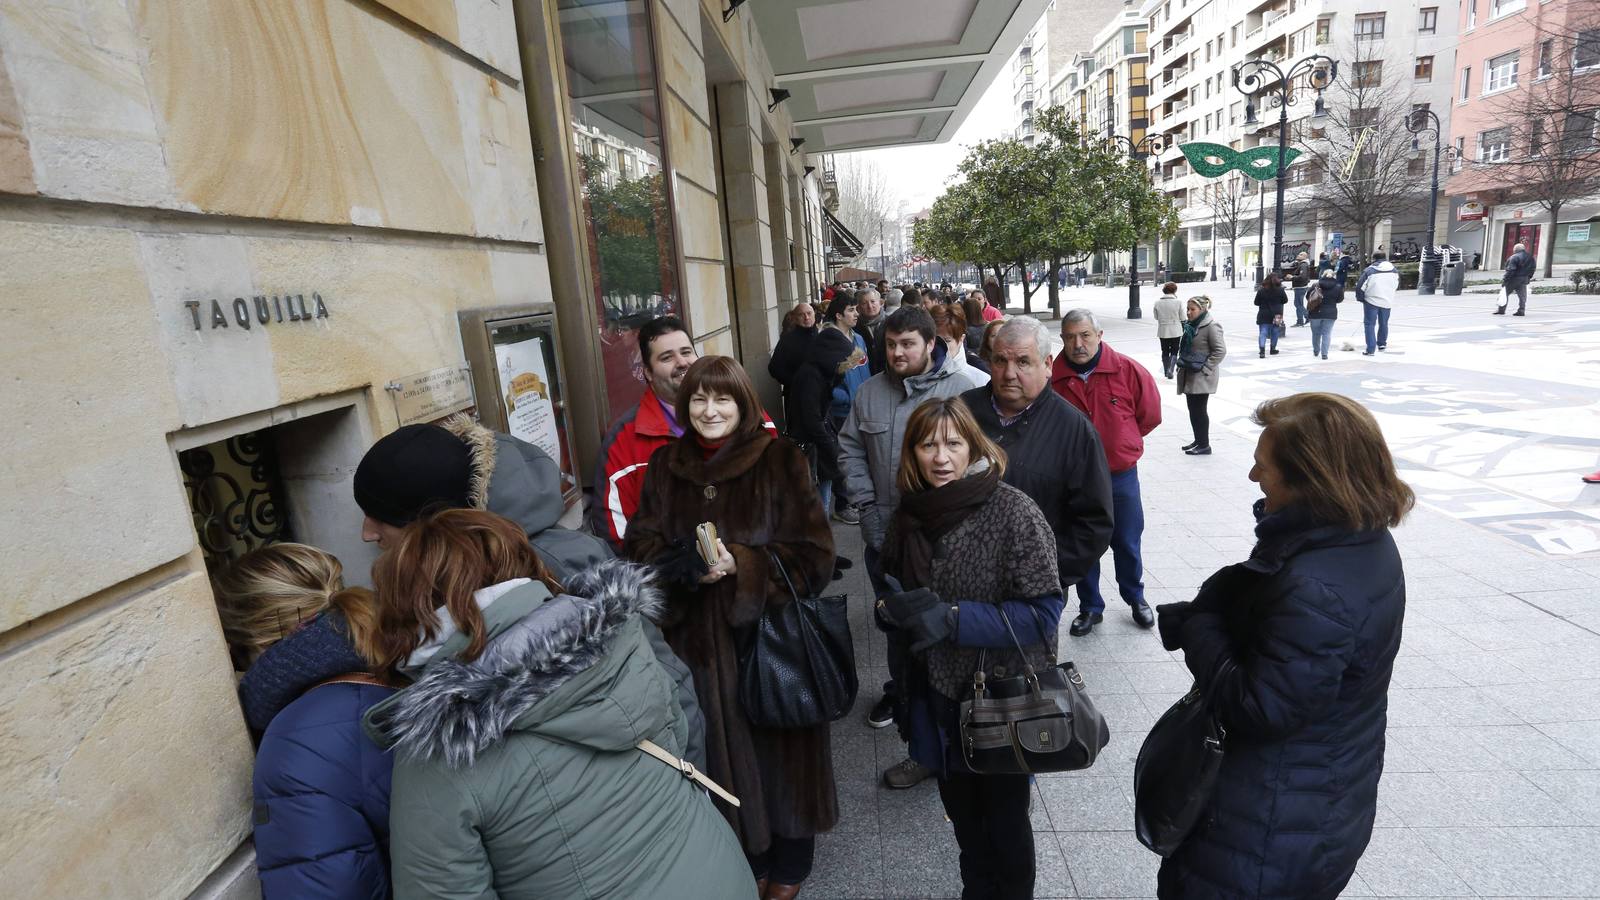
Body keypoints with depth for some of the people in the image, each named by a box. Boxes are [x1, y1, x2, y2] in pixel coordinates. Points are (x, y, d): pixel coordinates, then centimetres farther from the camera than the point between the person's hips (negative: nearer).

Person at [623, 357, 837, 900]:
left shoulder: (779, 461, -9)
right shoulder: (665, 466, 3)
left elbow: (814, 554, -11)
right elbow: (641, 546, 3)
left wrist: (740, 563, -24)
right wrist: (682, 566, -18)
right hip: (699, 637, 3)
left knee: (776, 744, 11)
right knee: (724, 745, 13)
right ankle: (746, 854, 40)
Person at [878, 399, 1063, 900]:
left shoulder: (1013, 512, -19)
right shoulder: (909, 515, -1)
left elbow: (1043, 612, -20)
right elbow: (894, 592, 14)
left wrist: (954, 618, -29)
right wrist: (893, 611, -9)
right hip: (937, 696, 5)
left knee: (1005, 822, 16)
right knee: (963, 815, 23)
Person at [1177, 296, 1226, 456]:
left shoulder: (1211, 326, -13)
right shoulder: (1190, 325, 12)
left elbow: (1221, 351, -17)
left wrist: (1204, 367, -18)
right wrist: (1182, 362, 12)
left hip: (1202, 377, -8)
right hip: (1189, 376, 8)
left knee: (1199, 410, -5)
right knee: (1192, 409, 13)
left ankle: (1204, 445, 3)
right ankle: (1198, 440, 25)